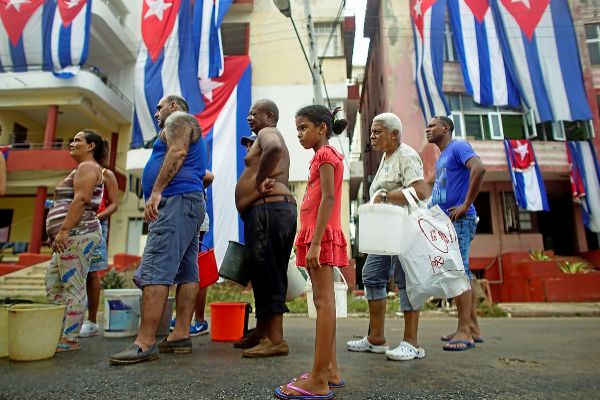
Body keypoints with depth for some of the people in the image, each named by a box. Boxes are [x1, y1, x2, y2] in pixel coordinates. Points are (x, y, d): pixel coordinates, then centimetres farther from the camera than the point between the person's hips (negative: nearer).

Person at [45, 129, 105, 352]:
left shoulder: (87, 166, -5)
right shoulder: (84, 168, 27)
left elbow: (81, 200, -18)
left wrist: (63, 230, -22)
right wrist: (62, 233, 22)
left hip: (76, 234, -11)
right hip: (73, 236, 11)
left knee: (73, 287, -9)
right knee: (53, 284, 13)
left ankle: (69, 339, -5)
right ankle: (59, 332, 18)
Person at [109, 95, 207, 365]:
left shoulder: (179, 119, 5)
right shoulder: (191, 131, 33)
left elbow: (177, 152, -14)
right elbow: (204, 175, 30)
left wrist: (156, 191, -20)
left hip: (176, 200, -11)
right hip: (192, 202, 11)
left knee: (155, 270, -16)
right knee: (186, 271, 3)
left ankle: (145, 343, -19)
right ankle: (181, 336, 4)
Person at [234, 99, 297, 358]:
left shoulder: (267, 133, 0)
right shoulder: (269, 139, 31)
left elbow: (274, 147, -26)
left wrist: (259, 180, -17)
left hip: (268, 208, -11)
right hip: (279, 209, 11)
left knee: (268, 274, -10)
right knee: (265, 274, 13)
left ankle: (276, 339, -6)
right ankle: (261, 332, 23)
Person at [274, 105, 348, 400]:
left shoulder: (325, 154, -6)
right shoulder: (325, 155, 21)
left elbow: (328, 199, -17)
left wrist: (315, 242, -23)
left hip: (321, 234, -10)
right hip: (320, 235, 10)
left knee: (324, 301, -9)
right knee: (323, 301, 11)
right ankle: (329, 370, 20)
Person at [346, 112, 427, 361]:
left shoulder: (406, 156, -11)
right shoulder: (386, 157, 19)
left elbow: (419, 192, -23)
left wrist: (384, 195, -19)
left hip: (404, 229, -10)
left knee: (405, 281, -4)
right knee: (372, 276, 9)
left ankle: (411, 343, 8)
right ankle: (376, 338, 20)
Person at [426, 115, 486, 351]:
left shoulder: (458, 147, -5)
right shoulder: (440, 159, 22)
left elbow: (479, 168, -24)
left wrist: (466, 205, -22)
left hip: (459, 221, -10)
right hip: (446, 222, 10)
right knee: (462, 272, 10)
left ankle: (464, 331, -4)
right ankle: (472, 328, 18)